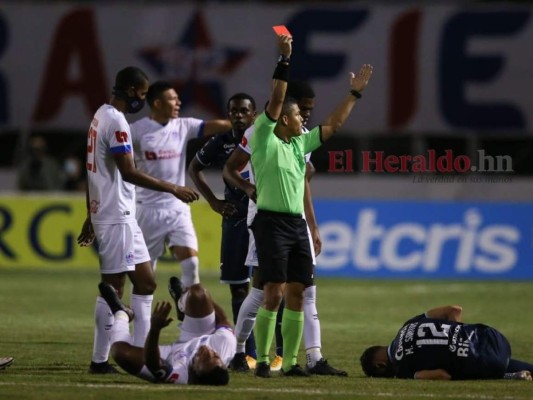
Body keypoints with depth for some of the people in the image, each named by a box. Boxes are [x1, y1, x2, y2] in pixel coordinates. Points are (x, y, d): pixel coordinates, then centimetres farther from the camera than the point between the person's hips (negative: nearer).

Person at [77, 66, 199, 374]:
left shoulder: (102, 117, 16)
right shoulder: (116, 122, -15)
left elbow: (94, 171, 21)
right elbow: (128, 172, -22)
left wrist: (91, 217, 25)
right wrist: (173, 189, -18)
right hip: (116, 217, -10)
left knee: (145, 282, 11)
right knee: (113, 287, -6)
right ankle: (100, 360, -2)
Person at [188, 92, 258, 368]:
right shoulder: (220, 143, 5)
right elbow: (194, 168, 22)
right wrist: (214, 202, 12)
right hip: (235, 219, 4)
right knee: (238, 287, 4)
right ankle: (249, 354, 11)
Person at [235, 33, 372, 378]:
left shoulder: (300, 143, 15)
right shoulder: (264, 139, -5)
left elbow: (333, 126, 22)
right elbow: (276, 100, -15)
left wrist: (354, 93, 20)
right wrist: (284, 59, -20)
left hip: (297, 223, 7)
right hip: (272, 222, -7)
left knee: (296, 294, 5)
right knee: (274, 293, -11)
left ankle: (290, 361, 8)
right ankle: (263, 360, -5)